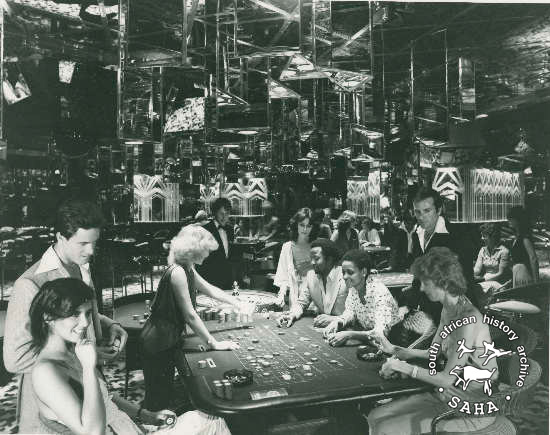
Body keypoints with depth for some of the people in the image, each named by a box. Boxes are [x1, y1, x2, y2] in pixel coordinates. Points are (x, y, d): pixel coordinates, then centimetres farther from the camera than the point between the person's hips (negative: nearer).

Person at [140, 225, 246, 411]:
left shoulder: (187, 269, 5)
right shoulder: (177, 272, -24)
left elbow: (211, 290, 18)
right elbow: (190, 315, -24)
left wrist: (238, 304, 18)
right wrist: (214, 344, -18)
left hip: (167, 339, 9)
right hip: (157, 343, -9)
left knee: (166, 392, 19)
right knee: (158, 398, 4)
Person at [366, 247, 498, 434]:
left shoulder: (469, 320, -26)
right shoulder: (448, 310, 3)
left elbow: (447, 379, -24)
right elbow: (434, 352, 14)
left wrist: (403, 367, -15)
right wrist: (393, 349, 8)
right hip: (447, 396, 8)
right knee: (375, 417, 0)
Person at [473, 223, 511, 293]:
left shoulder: (504, 251, -6)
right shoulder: (483, 250, 13)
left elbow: (501, 274, -9)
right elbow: (477, 270, 4)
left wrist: (483, 278, -14)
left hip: (499, 284, -5)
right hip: (485, 282, 5)